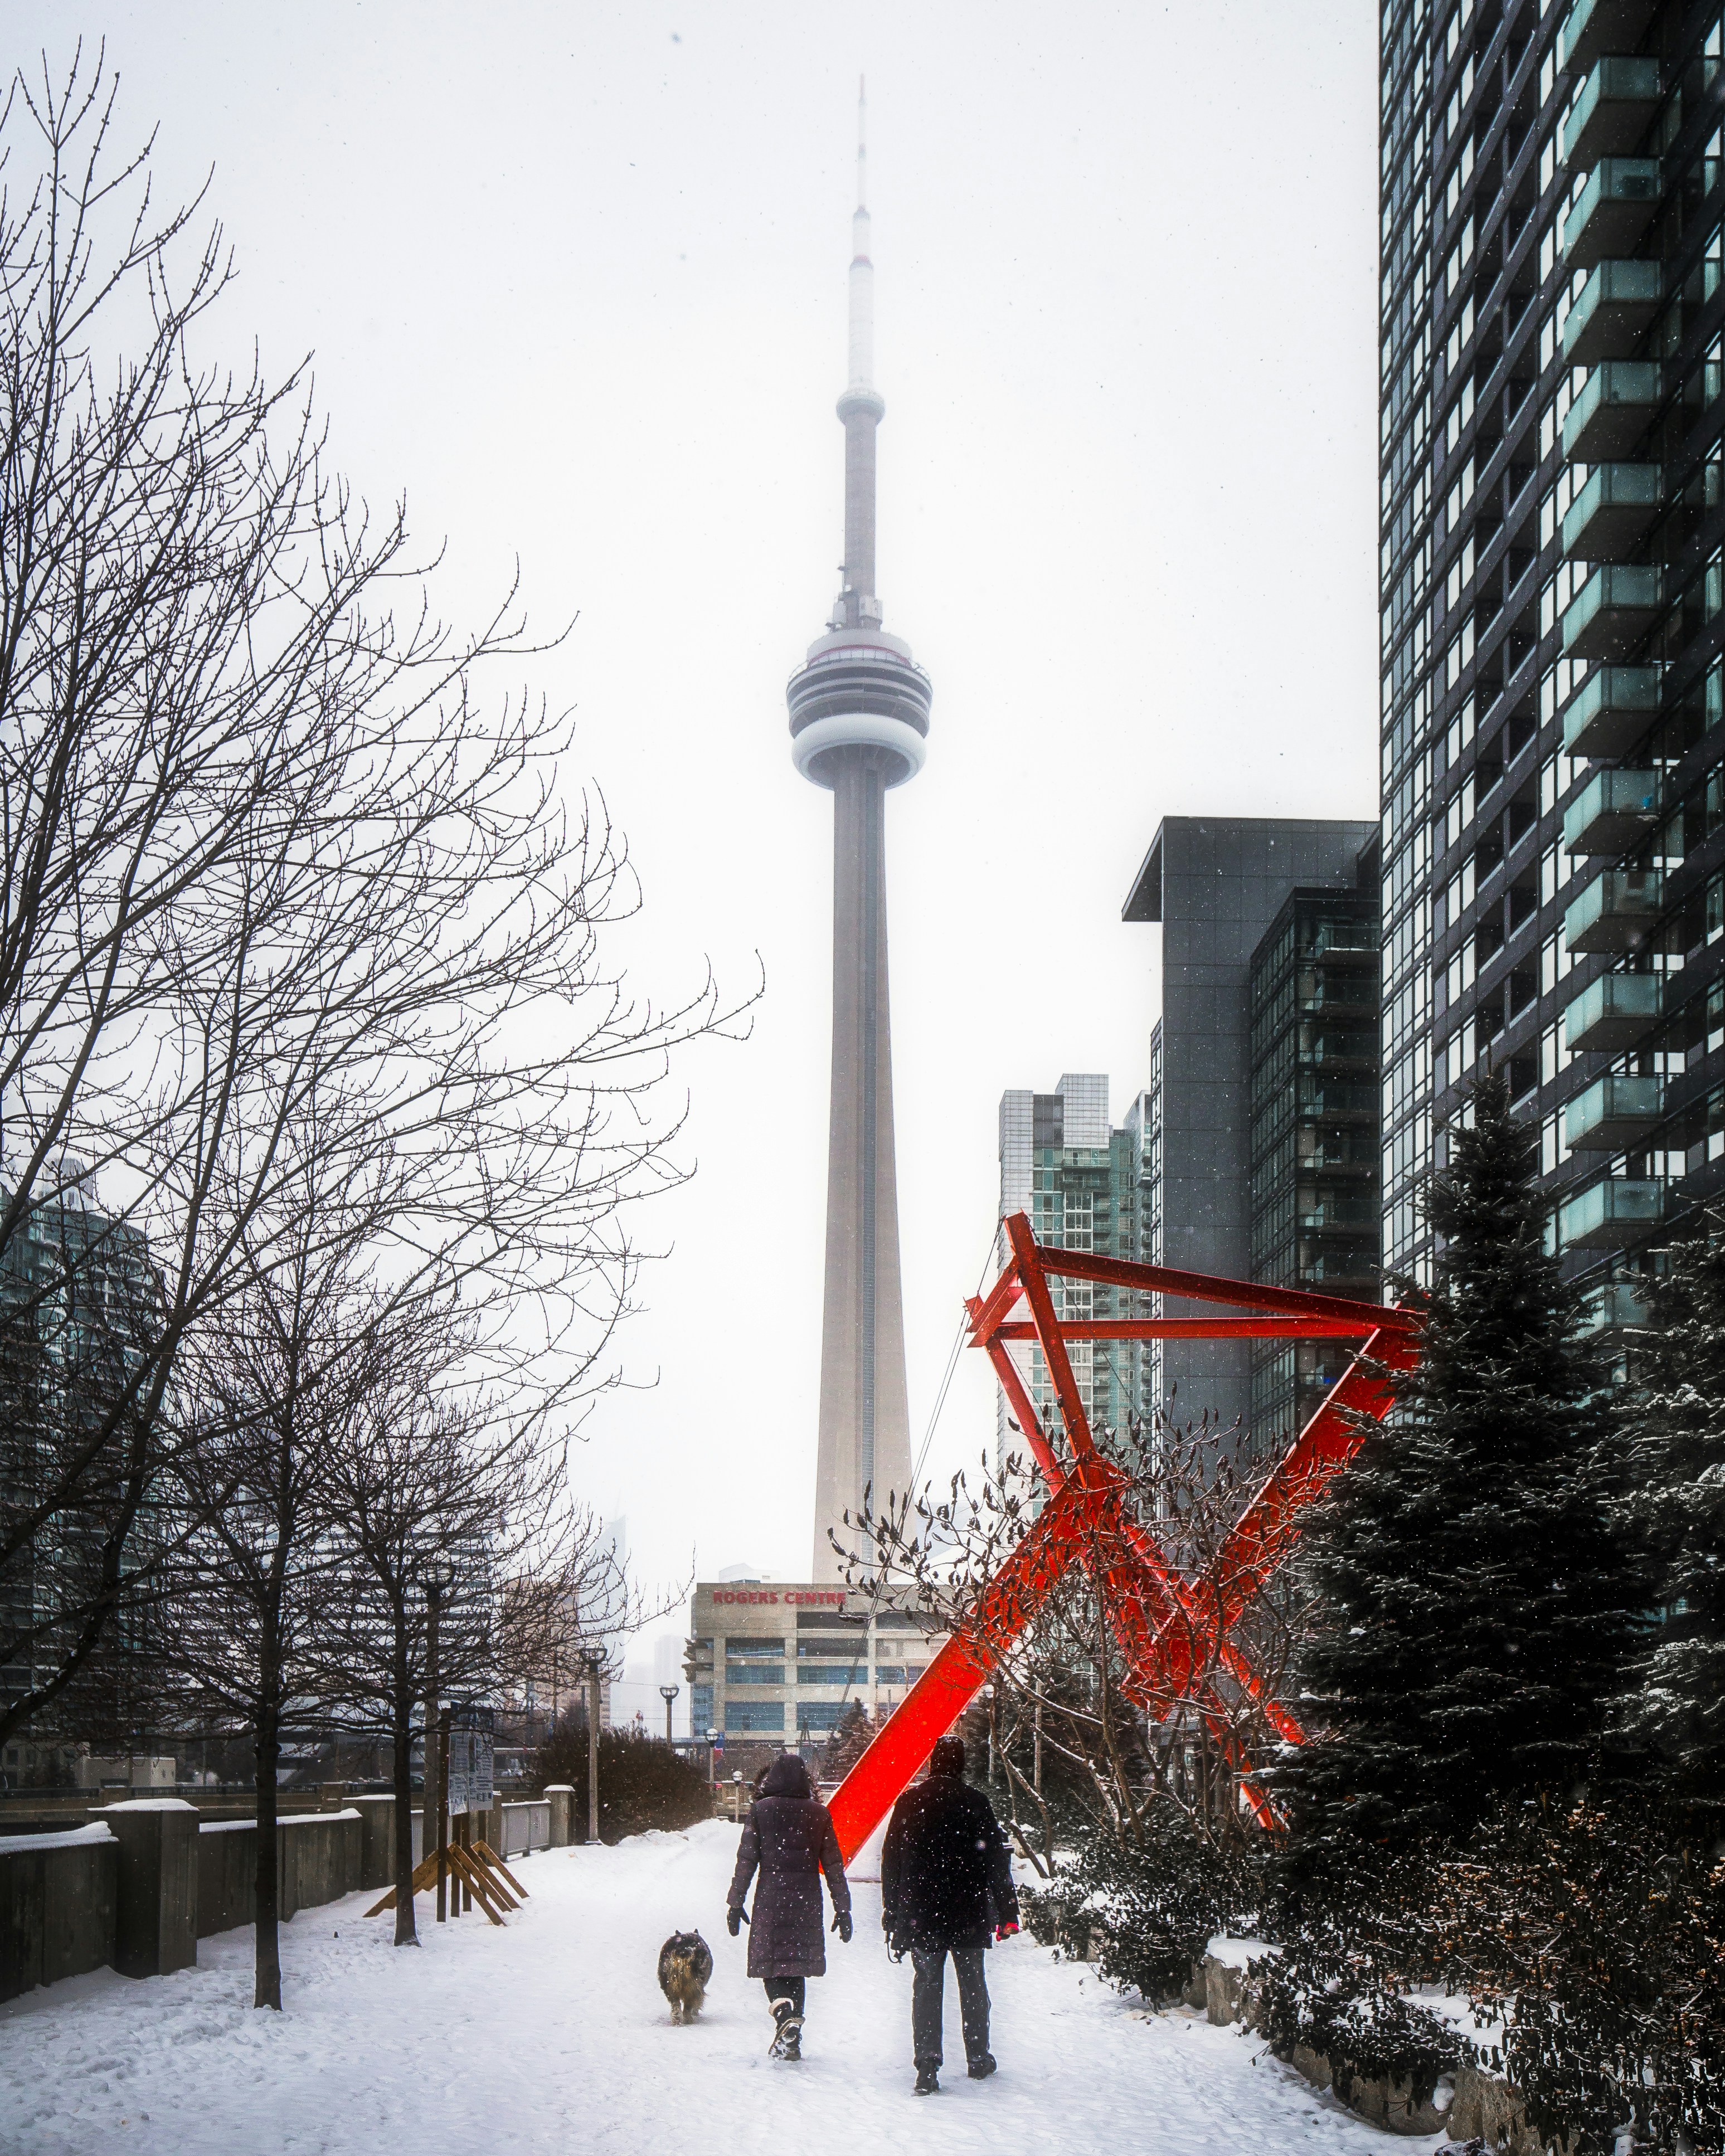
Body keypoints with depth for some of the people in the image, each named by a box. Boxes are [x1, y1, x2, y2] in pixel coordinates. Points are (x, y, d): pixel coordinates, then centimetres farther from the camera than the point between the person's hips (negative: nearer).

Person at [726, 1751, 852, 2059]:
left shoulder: (760, 1810, -1)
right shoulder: (819, 1814, 3)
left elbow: (746, 1860, -2)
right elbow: (834, 1866, 5)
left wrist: (735, 1903, 4)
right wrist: (843, 1910, 10)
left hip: (770, 1900, -2)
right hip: (807, 1901, 2)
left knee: (770, 1962, 4)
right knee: (797, 1965, 12)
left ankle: (785, 2013, -24)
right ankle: (791, 2041, 10)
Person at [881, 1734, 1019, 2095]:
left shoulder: (908, 1802, 2)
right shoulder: (976, 1802, -4)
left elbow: (892, 1863, 4)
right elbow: (996, 1860, -4)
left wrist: (892, 1917, 9)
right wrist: (1007, 1912, 2)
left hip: (920, 1916, 1)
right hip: (968, 1916, -1)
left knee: (927, 1988, 3)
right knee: (972, 1985, 13)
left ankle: (927, 2069, -6)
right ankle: (979, 2061, 23)